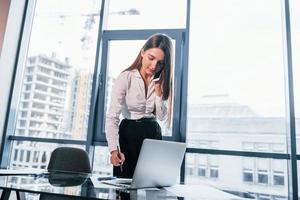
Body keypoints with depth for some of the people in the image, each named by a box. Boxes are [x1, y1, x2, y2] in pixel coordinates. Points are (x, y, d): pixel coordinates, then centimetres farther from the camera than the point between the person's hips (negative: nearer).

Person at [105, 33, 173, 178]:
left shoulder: (160, 83, 1)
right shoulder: (125, 78, -14)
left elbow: (162, 117, 2)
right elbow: (112, 117, -21)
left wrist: (158, 94, -13)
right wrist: (114, 149, -34)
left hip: (153, 135, 4)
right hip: (129, 134, -3)